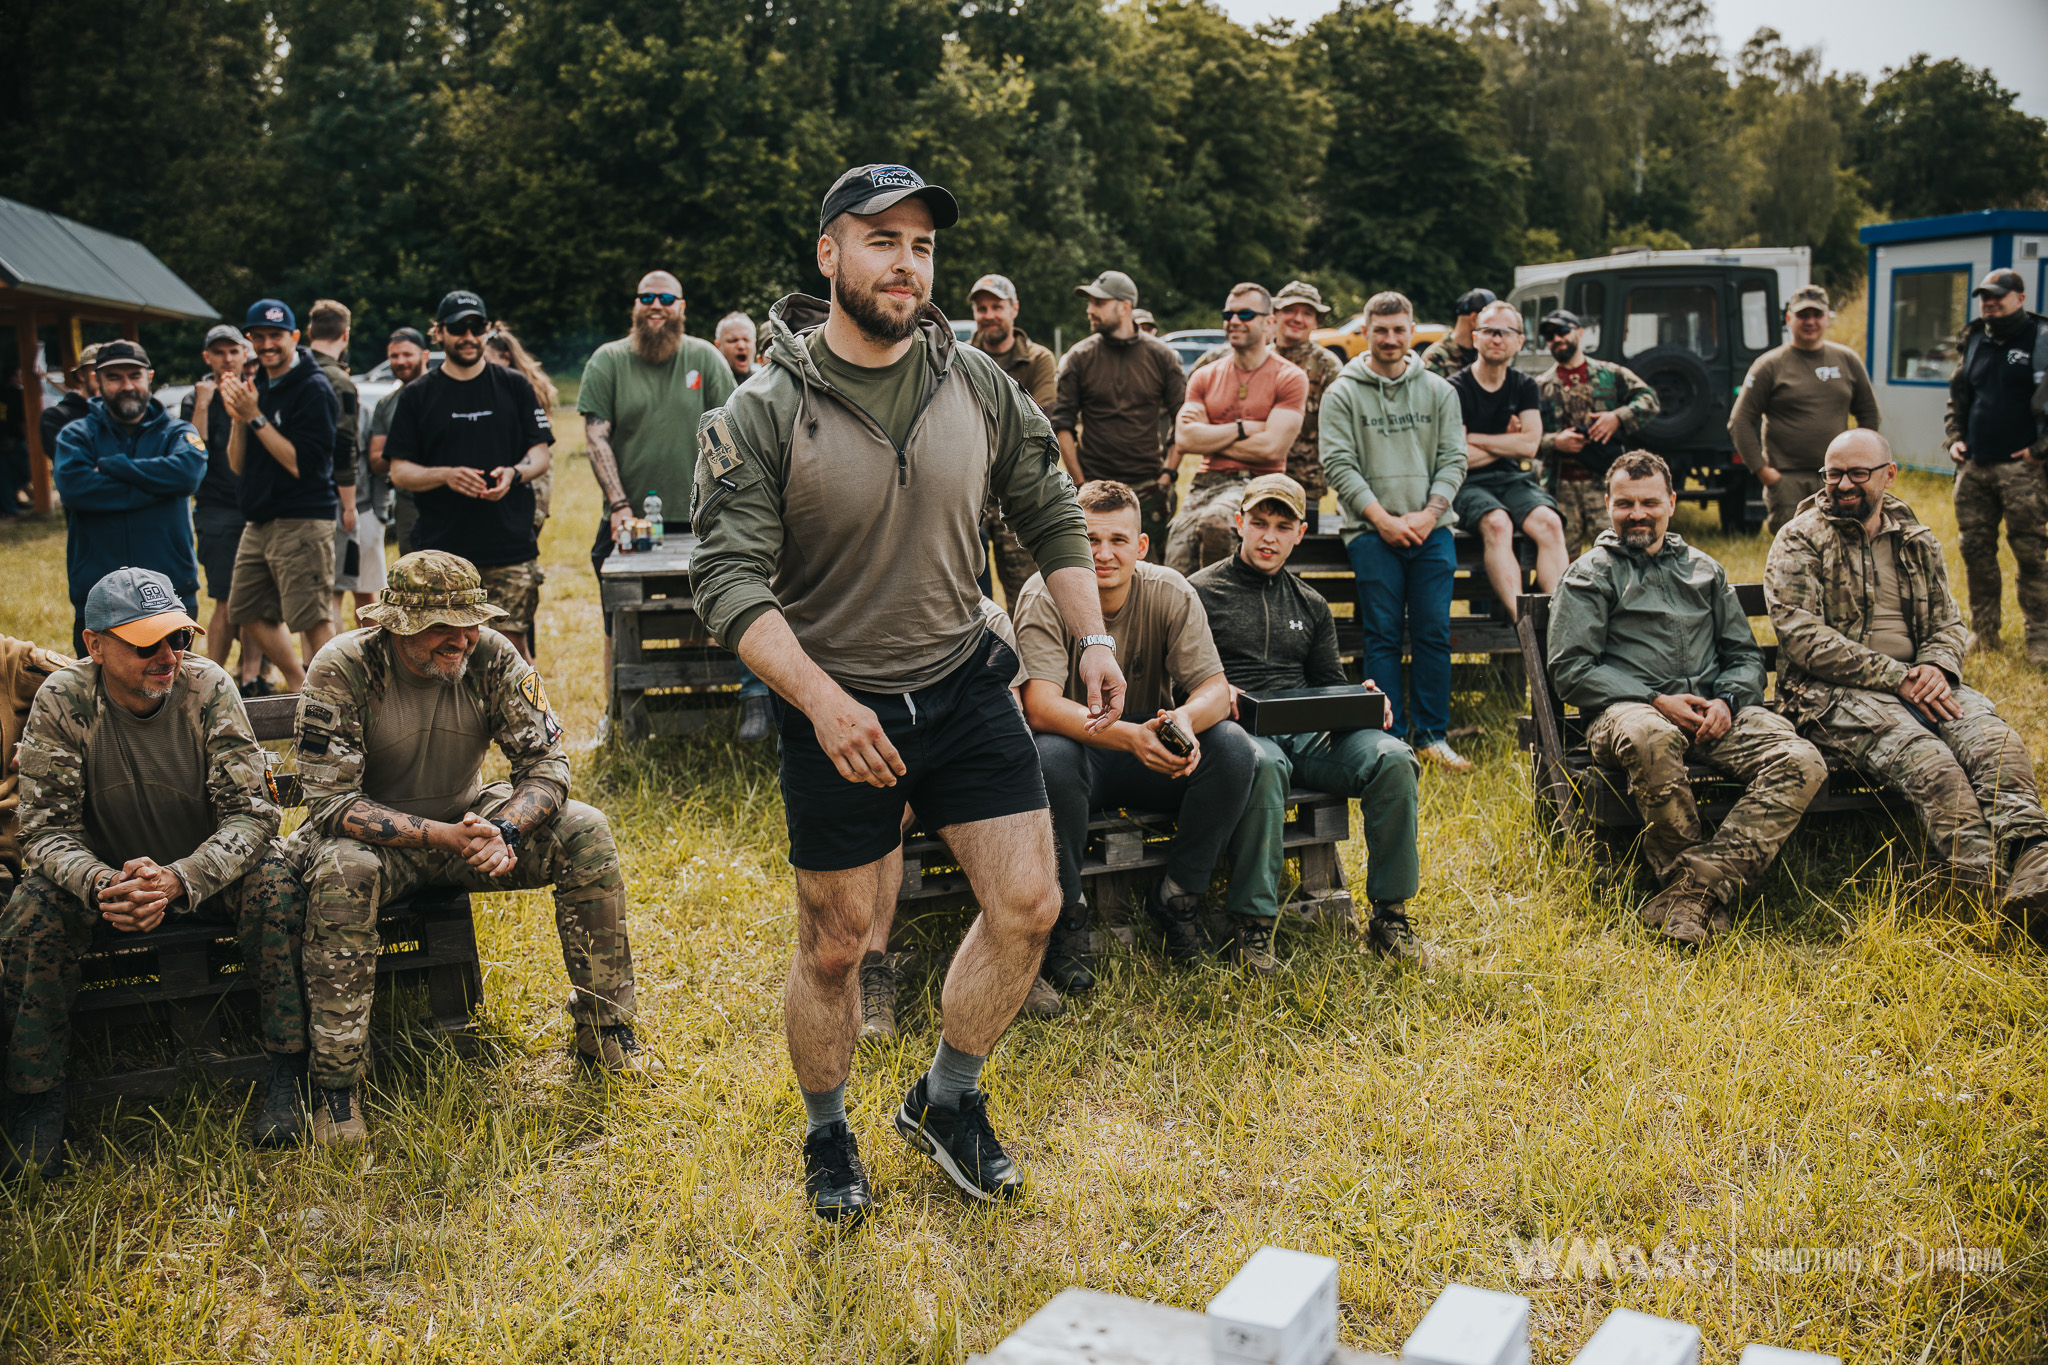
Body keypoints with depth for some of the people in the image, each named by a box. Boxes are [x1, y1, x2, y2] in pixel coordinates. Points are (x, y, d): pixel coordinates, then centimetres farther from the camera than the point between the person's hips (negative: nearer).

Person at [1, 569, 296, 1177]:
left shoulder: (208, 687, -18)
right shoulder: (62, 701, -16)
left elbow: (251, 812, -20)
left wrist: (179, 880, -38)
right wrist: (101, 886, -37)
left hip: (207, 866, -1)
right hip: (106, 870, 1)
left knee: (270, 887, -30)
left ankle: (289, 1072, -17)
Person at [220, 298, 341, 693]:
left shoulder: (313, 388, -10)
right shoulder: (258, 387, 14)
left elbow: (302, 464, -18)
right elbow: (238, 465, 13)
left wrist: (256, 417, -16)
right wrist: (238, 418, -3)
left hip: (302, 523, -9)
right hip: (259, 523, 9)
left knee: (313, 619, -10)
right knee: (249, 612, 15)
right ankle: (300, 687, 28)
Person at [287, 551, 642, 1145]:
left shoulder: (492, 657, -14)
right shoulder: (342, 669, -22)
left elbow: (547, 764, -13)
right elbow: (330, 801, -25)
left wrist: (505, 831, -35)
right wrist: (442, 836, -37)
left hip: (468, 816, 3)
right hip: (377, 831, -3)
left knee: (586, 833, -18)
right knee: (342, 873, -37)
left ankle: (604, 1033, -7)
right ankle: (334, 1084, -25)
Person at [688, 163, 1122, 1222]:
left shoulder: (977, 384, 0)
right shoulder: (764, 412, -13)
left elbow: (1049, 514, 11)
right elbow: (728, 578, -20)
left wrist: (1093, 638, 3)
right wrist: (822, 699, -31)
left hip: (965, 687, 4)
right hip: (835, 711, -4)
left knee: (1028, 905, 3)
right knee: (834, 945, 8)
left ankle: (946, 1101, 28)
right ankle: (828, 1137, 34)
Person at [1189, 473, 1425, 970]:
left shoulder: (1311, 606, 24)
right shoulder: (1201, 592, 8)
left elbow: (1329, 683, 25)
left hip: (1307, 731, 5)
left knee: (1393, 758, -23)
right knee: (1264, 765, -41)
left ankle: (1389, 916, -13)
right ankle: (1254, 925, -31)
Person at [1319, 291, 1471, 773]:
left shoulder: (1439, 391, 12)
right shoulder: (1343, 394, 4)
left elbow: (1453, 458, 7)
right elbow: (1339, 464, -4)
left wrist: (1429, 514, -8)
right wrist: (1383, 518, -12)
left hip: (1431, 528, 2)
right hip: (1371, 529, -2)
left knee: (1433, 632, -2)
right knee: (1383, 634, -5)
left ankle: (1432, 735, 5)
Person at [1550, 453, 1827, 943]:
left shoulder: (1704, 569, 26)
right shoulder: (1590, 573, 12)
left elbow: (1745, 655, 23)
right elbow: (1571, 670, 0)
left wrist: (1727, 701, -1)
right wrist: (1656, 702, -10)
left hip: (1713, 713, 4)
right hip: (1628, 707, -4)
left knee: (1803, 763, -25)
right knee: (1651, 738, -42)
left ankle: (1695, 885, -36)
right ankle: (1696, 884, -25)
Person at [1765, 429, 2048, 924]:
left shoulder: (1918, 542, 21)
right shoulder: (1798, 541, 3)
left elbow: (1948, 622, 19)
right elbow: (1802, 636, -9)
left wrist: (1937, 668, -7)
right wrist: (1897, 678, -15)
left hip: (1918, 684, 5)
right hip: (1833, 693, -5)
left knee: (1991, 734, -27)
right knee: (1922, 754, -33)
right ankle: (1996, 888, -44)